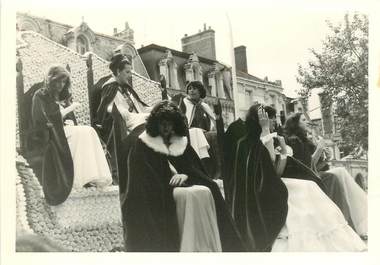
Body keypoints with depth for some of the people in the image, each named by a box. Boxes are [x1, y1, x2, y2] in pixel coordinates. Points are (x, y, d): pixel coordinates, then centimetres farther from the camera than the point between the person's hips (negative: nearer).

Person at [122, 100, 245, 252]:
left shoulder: (182, 143, 18)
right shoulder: (143, 145, 5)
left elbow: (197, 170, 13)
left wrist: (186, 175, -11)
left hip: (183, 185, 4)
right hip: (157, 193, -4)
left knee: (205, 192, -27)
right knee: (188, 195, -33)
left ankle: (208, 248, -26)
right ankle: (188, 249, -32)